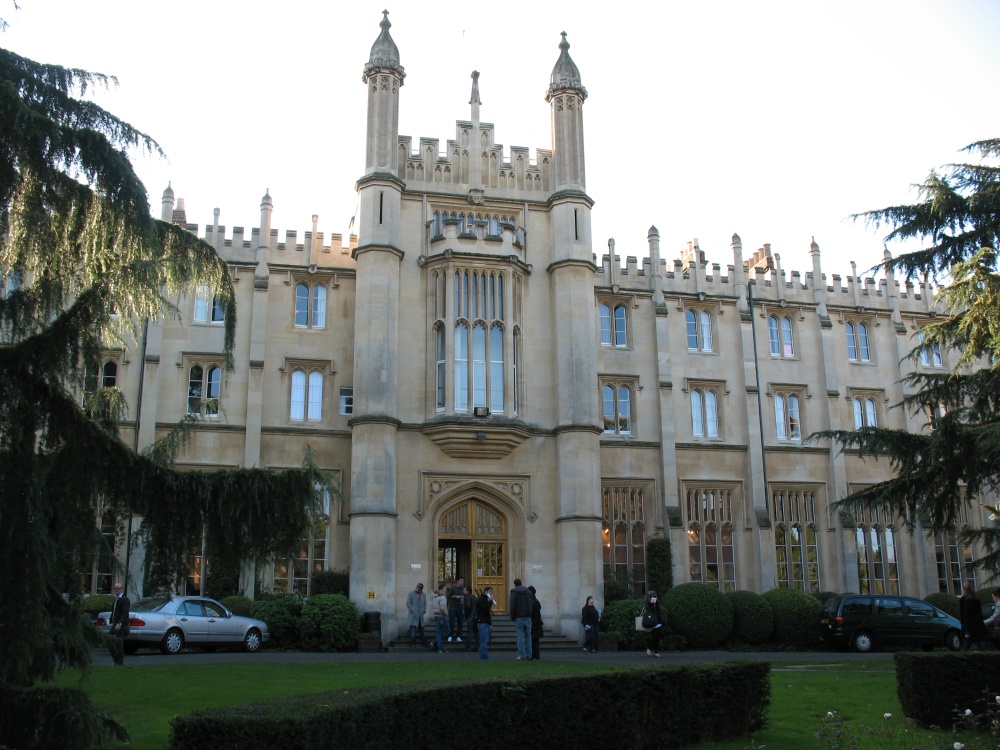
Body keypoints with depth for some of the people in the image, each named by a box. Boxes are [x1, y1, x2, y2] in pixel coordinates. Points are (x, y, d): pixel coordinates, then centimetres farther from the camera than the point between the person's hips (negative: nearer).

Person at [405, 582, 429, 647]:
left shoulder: (423, 595, 12)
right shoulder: (411, 594, -3)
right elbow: (408, 603, -6)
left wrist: (424, 611, 5)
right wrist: (412, 611, -13)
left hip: (420, 615, 5)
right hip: (413, 615, -5)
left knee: (421, 630, 10)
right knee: (413, 629, -6)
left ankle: (424, 643, 16)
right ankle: (412, 643, -1)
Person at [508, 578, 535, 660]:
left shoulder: (514, 594, -4)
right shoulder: (529, 592, 10)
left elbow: (512, 608, -7)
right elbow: (533, 605, 9)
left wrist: (513, 618, 3)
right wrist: (530, 615, 13)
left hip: (519, 617, -4)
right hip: (528, 617, 4)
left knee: (520, 636, -3)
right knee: (528, 636, 8)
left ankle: (522, 655, -5)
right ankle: (528, 655, 7)